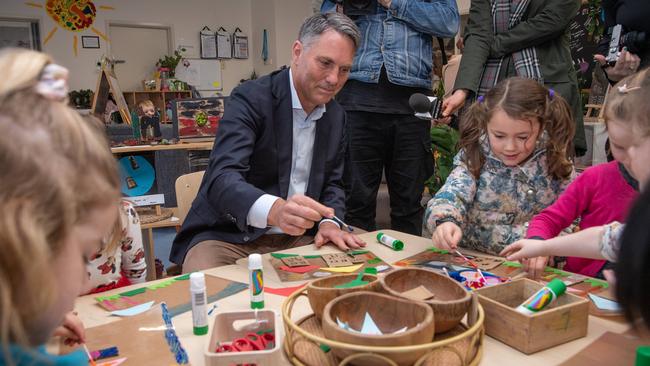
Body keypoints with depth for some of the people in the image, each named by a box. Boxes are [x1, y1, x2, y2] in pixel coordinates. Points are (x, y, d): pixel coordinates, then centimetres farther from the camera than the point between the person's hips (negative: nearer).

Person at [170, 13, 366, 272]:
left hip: (294, 239, 6)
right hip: (228, 237, -5)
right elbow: (222, 179, -26)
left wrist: (329, 222, -10)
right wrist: (275, 209, -46)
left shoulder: (336, 116, 7)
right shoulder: (250, 98, -14)